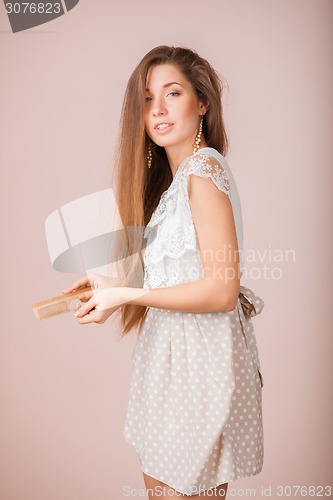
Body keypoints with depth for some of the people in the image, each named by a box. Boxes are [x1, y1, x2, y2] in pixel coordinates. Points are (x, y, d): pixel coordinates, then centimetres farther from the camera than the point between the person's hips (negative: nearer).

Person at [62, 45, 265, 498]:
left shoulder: (203, 168, -16)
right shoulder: (171, 175, 13)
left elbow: (221, 291, -20)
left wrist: (125, 295, -17)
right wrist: (109, 282, 8)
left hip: (200, 355, -9)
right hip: (173, 347, 9)